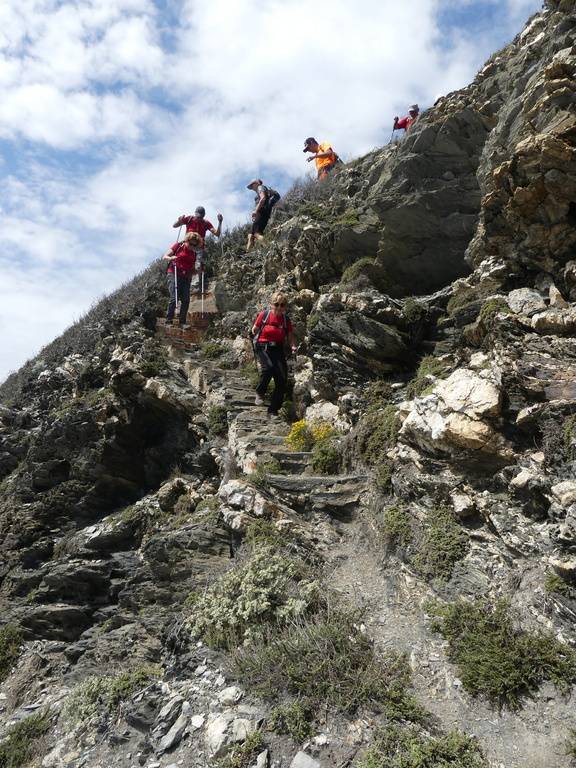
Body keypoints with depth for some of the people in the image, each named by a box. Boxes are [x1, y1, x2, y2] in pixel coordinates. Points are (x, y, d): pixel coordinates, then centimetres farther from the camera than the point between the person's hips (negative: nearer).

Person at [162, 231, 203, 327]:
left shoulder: (194, 254, 16)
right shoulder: (178, 246, 3)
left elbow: (192, 271, 21)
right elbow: (164, 256, 1)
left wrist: (197, 270, -1)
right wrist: (171, 258, -21)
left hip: (186, 278, 5)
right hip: (173, 275, -5)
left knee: (186, 300, -5)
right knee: (174, 298, -16)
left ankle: (182, 322, 2)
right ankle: (168, 321, -9)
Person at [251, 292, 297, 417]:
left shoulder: (286, 320, 4)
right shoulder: (264, 315, -3)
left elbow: (290, 337, 6)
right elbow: (254, 330, 10)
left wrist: (293, 346, -11)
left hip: (278, 349, 4)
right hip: (263, 347, -3)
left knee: (282, 380, -4)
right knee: (268, 366, -35)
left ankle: (273, 410, 11)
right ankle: (260, 393, -7)